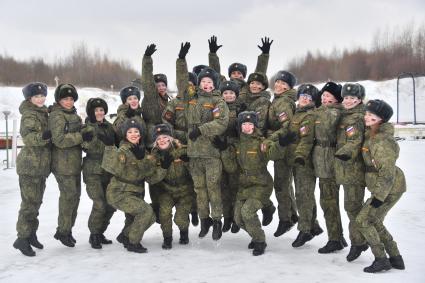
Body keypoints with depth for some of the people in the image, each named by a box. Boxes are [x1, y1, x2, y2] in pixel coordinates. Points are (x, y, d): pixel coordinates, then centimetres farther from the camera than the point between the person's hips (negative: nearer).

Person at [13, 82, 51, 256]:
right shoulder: (29, 115, -12)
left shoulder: (43, 113, 16)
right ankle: (22, 239, -3)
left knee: (36, 202, 15)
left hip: (41, 165, 9)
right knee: (29, 203, -9)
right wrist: (42, 136, -40)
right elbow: (27, 136, -27)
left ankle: (31, 234, 26)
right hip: (30, 165, -9)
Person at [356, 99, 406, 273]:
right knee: (375, 221, 17)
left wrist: (379, 197, -22)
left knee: (362, 220, -5)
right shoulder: (370, 135, 4)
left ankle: (381, 260, 2)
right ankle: (396, 258, 25)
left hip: (389, 189, -10)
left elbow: (387, 173, -24)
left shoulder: (383, 142, -24)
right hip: (382, 187, 10)